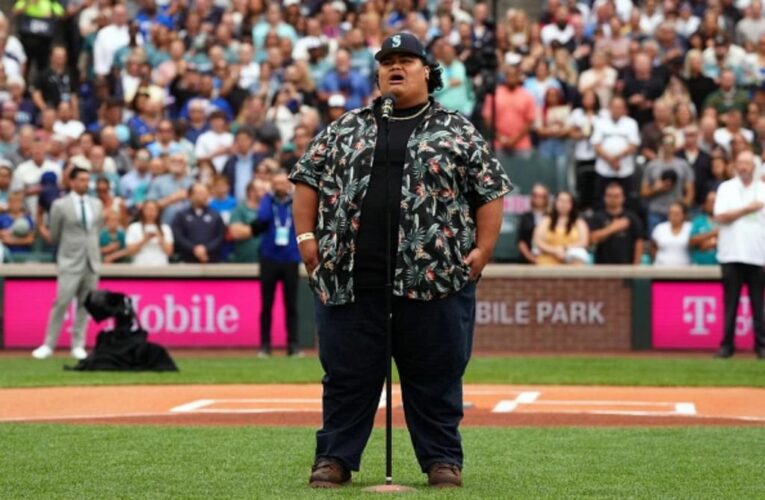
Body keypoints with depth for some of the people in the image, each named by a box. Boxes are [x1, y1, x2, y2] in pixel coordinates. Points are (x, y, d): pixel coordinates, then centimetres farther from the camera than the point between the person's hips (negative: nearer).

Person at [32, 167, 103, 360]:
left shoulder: (96, 204, 10)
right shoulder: (60, 205, -4)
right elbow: (54, 235, 5)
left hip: (92, 261, 4)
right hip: (70, 262, -4)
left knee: (85, 304, 4)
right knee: (61, 302, -9)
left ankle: (78, 346, 11)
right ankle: (48, 345, -3)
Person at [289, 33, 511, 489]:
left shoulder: (458, 132, 7)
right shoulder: (345, 130, 13)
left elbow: (491, 190, 6)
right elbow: (308, 178, 14)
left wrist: (483, 249, -3)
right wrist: (307, 237, 3)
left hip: (436, 277, -2)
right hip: (350, 277, 2)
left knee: (436, 375, 3)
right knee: (347, 372, 5)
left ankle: (442, 460, 11)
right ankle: (335, 459, 11)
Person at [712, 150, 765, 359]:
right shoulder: (726, 188, 7)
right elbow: (720, 217, -5)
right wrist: (746, 210, -10)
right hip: (732, 254, 0)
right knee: (730, 303, 0)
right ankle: (727, 345, 3)